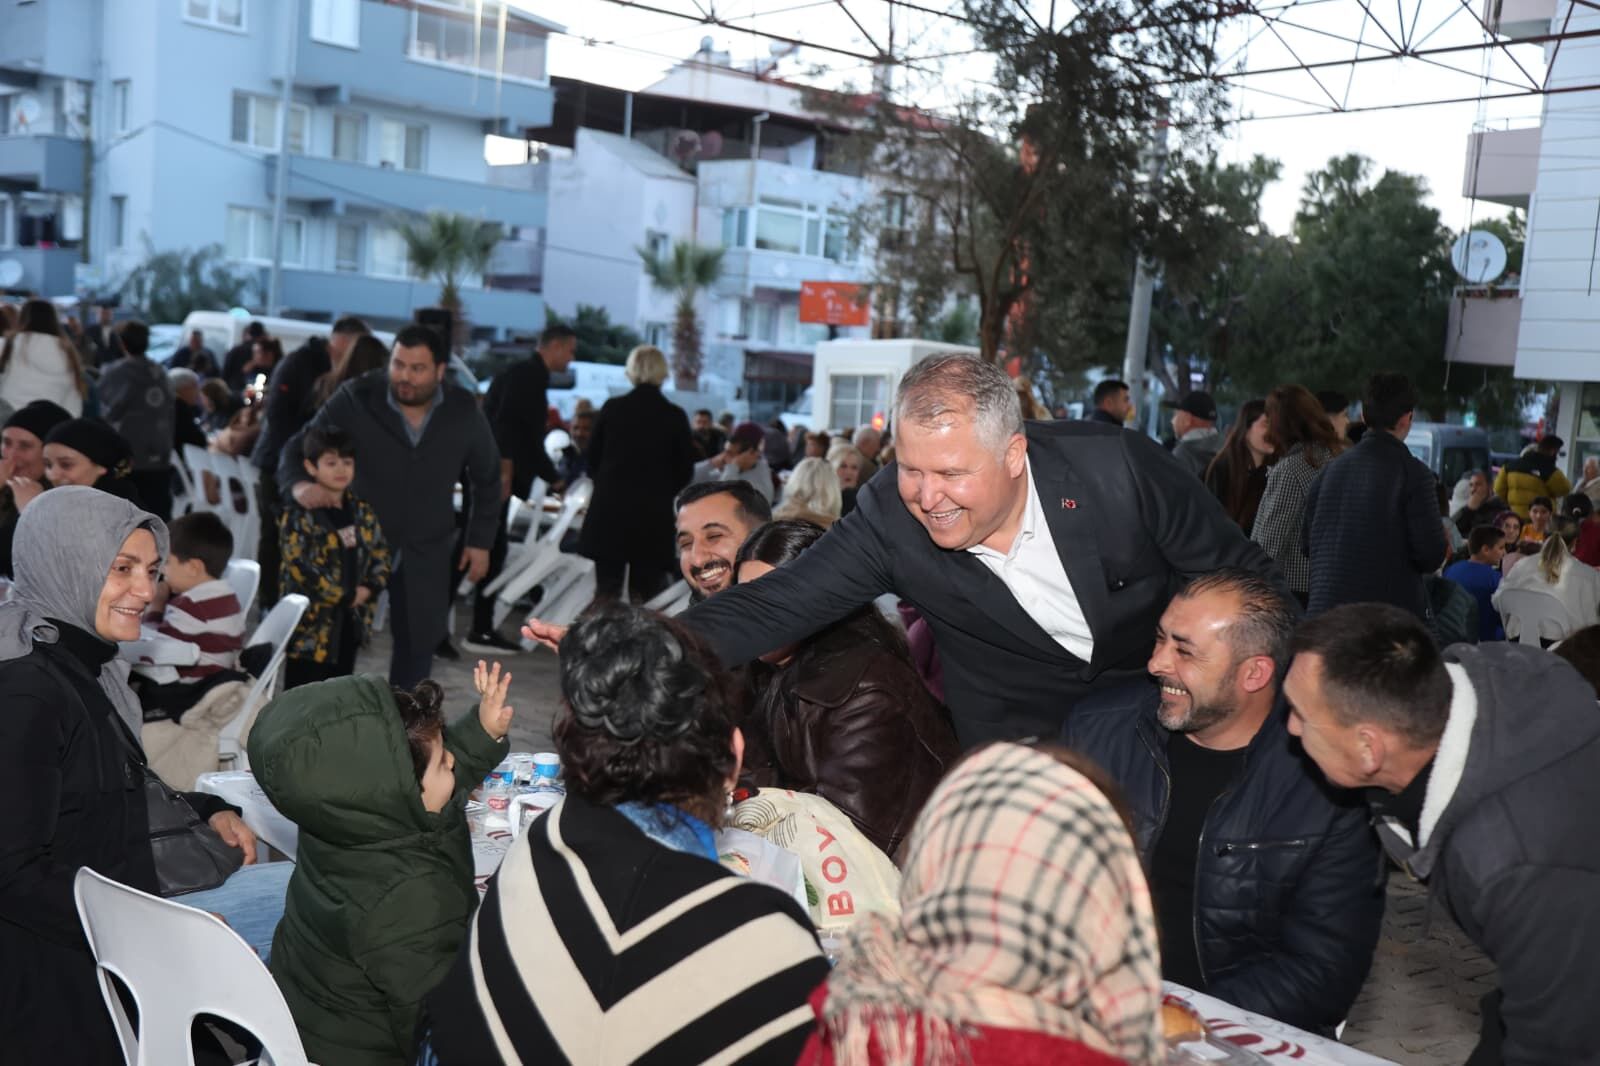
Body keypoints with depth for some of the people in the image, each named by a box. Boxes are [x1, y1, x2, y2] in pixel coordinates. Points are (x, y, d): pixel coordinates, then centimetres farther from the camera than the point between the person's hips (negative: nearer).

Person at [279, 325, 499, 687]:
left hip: (426, 548, 2)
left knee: (418, 640, 10)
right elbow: (299, 447, -12)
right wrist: (300, 484, -35)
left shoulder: (464, 412, -7)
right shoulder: (356, 399, -15)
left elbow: (487, 477, 8)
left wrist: (480, 540, 6)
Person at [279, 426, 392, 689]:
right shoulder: (299, 514, -13)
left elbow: (382, 554, 10)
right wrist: (344, 596, -15)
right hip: (312, 618, -6)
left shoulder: (362, 511, 7)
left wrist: (370, 588, -8)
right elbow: (300, 565, -19)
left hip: (352, 618, 6)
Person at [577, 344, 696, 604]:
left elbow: (592, 459, 6)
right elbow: (685, 471, 2)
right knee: (644, 594, 5)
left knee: (606, 592, 8)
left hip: (609, 508, 1)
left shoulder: (612, 408, -2)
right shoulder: (675, 417, -4)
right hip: (654, 514, -1)